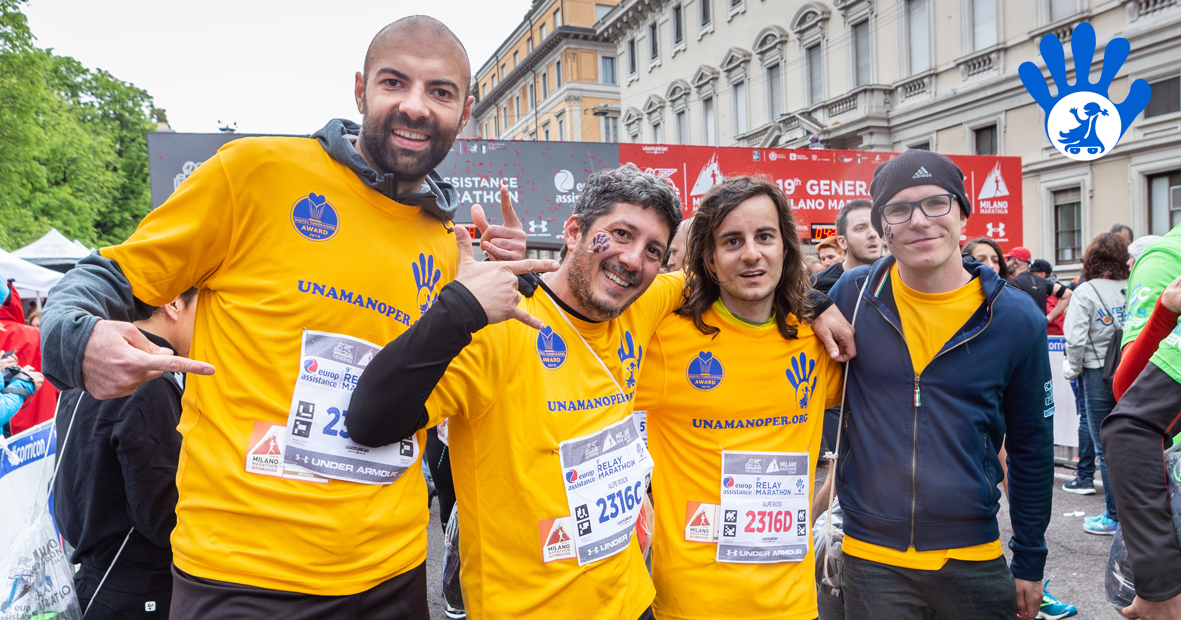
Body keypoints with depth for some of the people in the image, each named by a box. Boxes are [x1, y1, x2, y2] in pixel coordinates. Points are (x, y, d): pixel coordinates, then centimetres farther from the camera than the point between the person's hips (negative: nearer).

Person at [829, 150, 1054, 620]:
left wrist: (1029, 563, 8)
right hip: (871, 561, 0)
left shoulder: (1016, 319, -3)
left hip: (975, 561, 1)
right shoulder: (852, 295, -5)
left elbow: (1032, 450, 5)